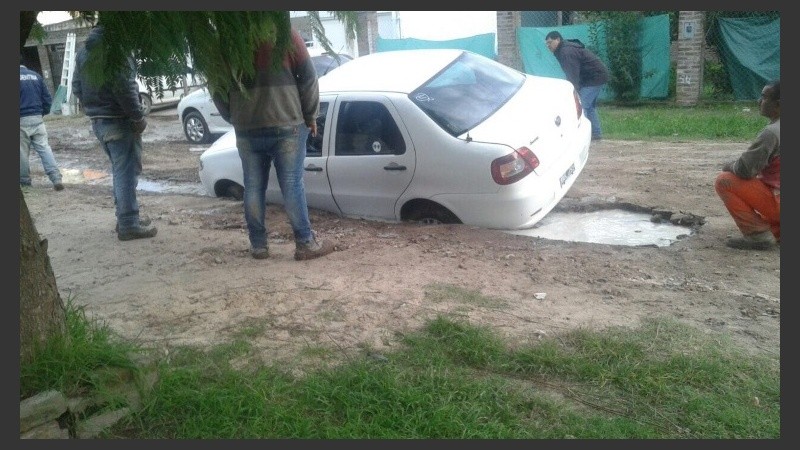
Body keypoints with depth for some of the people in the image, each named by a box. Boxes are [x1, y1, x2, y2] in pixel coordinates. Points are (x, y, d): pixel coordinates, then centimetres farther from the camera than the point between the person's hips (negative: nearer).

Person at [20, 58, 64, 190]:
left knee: (22, 152, 6)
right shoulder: (36, 76, 8)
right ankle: (56, 179, -11)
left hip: (22, 120, -4)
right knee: (44, 148, 1)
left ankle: (24, 181, 14)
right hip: (37, 118, 4)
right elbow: (47, 98, 8)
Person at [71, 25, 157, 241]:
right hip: (118, 121, -9)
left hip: (97, 121, 9)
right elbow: (124, 87, -22)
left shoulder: (83, 51, 16)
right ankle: (129, 225, -3)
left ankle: (125, 218, 23)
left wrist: (93, 109, 20)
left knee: (119, 170, 17)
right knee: (127, 172, -5)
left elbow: (77, 87, 19)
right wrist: (138, 117, -16)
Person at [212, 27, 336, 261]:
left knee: (253, 187, 9)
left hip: (246, 129, 3)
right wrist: (310, 116, 7)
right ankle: (305, 243, 4)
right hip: (286, 125, -2)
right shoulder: (286, 33, -2)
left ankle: (258, 244, 14)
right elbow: (308, 77, -2)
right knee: (292, 185, 0)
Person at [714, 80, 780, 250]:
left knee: (723, 182, -8)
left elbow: (744, 169, -20)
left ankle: (758, 235, -7)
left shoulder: (771, 132, -20)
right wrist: (735, 165, 10)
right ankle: (776, 229, 14)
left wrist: (729, 166, 0)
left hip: (778, 202, -9)